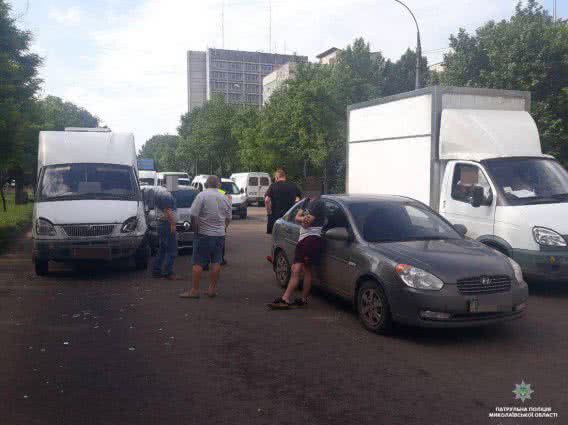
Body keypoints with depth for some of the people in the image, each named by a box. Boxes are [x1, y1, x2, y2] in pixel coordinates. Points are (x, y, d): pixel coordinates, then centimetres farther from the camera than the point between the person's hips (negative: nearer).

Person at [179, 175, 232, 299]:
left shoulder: (202, 195, -9)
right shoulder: (225, 198, 8)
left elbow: (193, 215, -14)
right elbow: (228, 218, 15)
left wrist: (196, 230, -4)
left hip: (204, 234, -5)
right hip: (220, 234, 5)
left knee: (198, 263, -1)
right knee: (216, 262, 9)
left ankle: (194, 290, 0)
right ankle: (212, 289, 13)